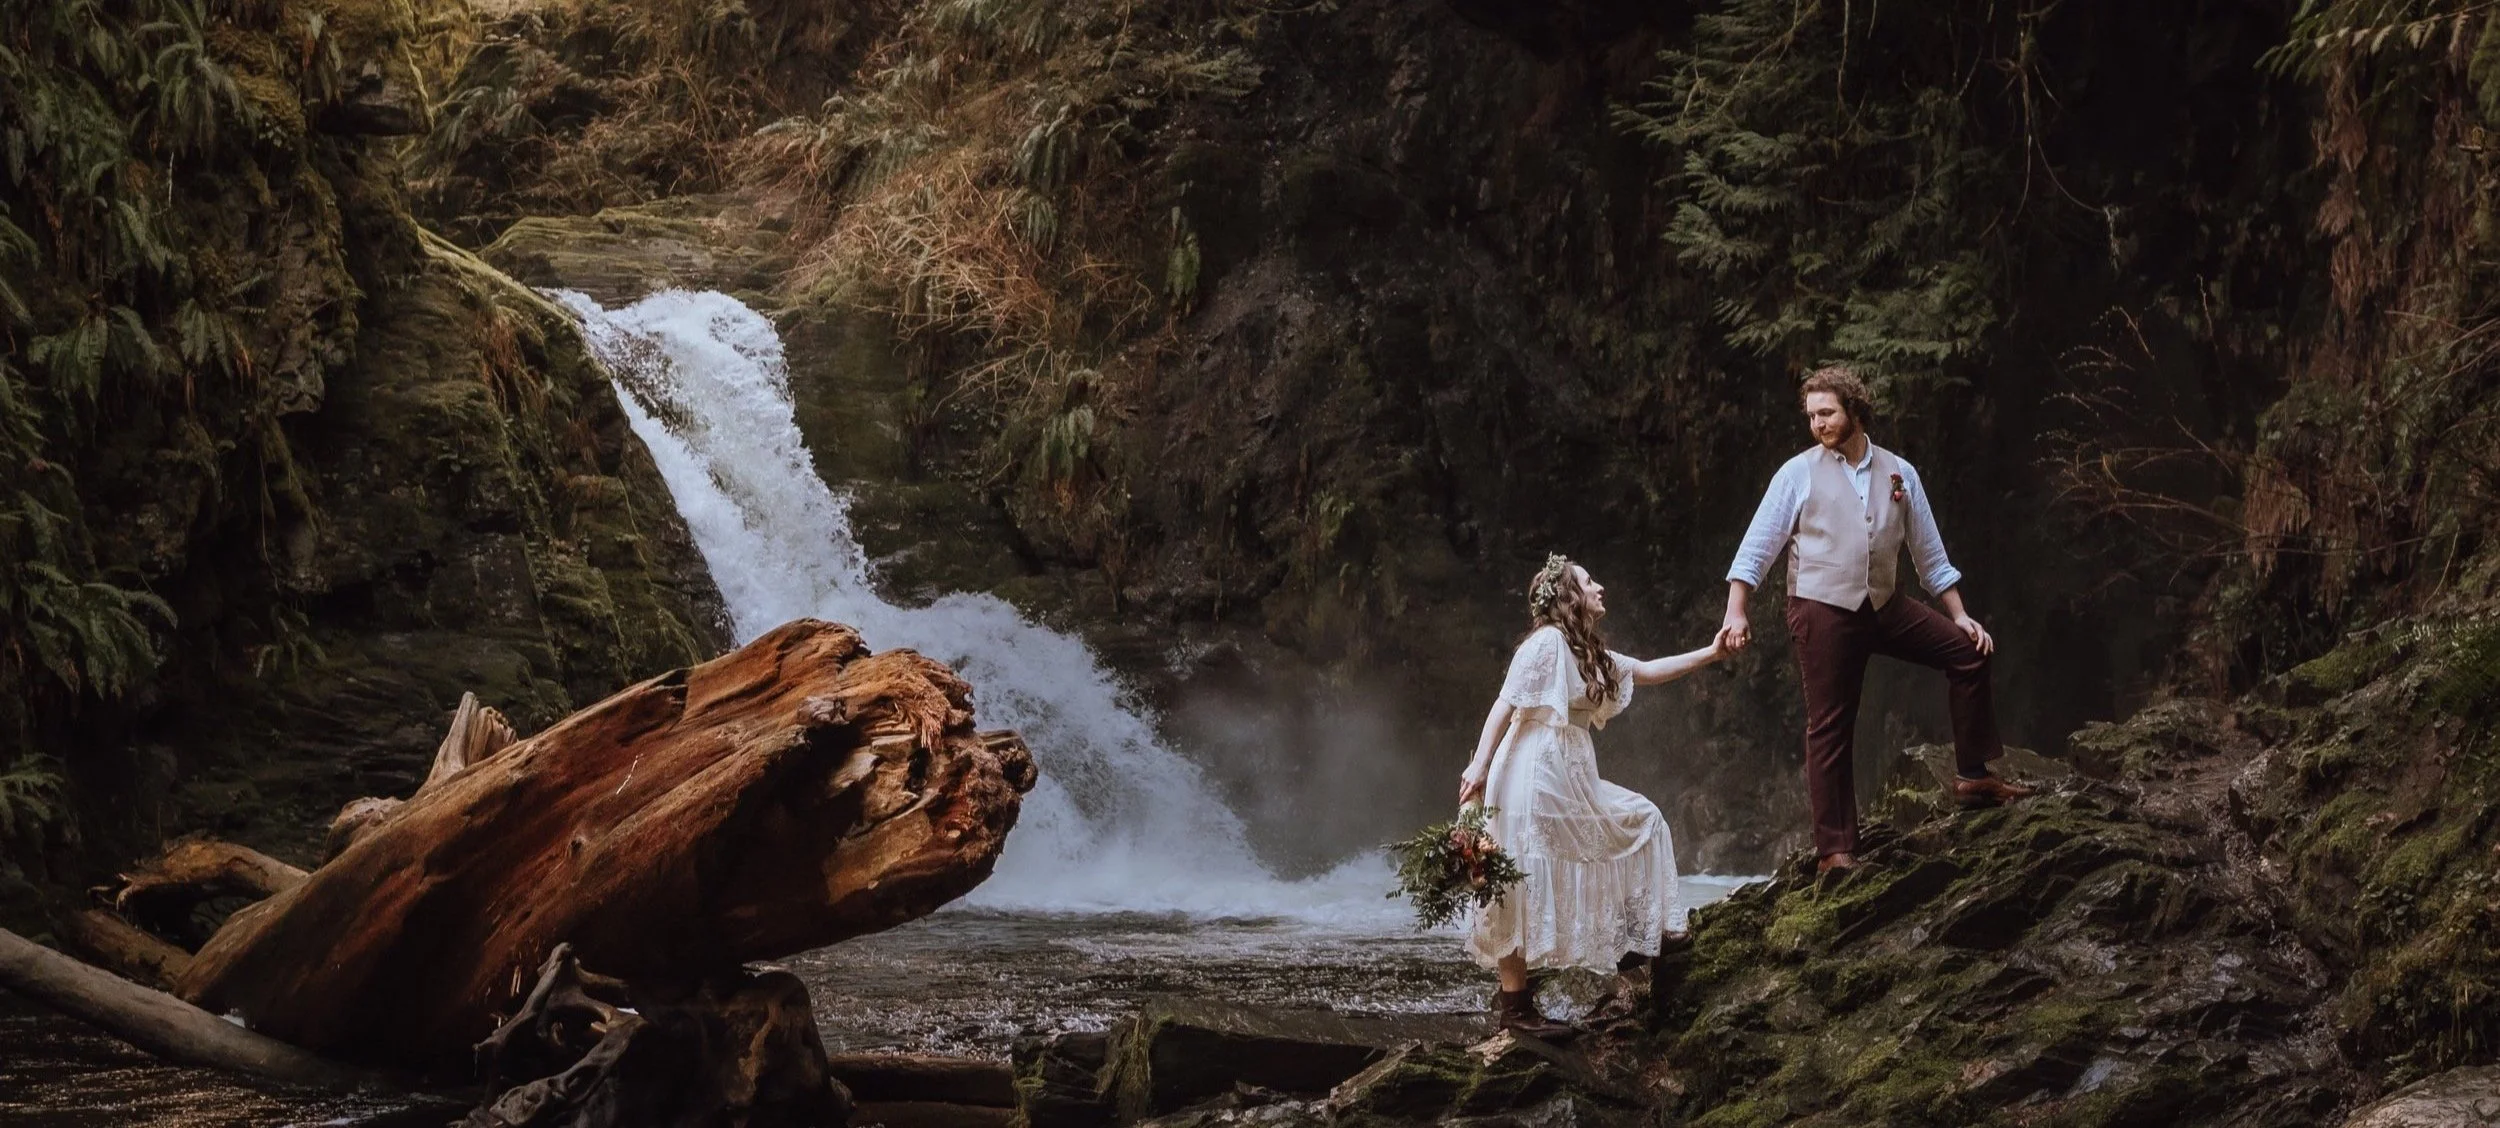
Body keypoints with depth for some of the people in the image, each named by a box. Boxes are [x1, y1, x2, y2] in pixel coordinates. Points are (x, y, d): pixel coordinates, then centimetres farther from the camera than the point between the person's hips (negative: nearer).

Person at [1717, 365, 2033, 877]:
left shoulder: (1899, 474, 8)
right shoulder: (1798, 474, -2)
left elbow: (1929, 552, 13)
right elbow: (1757, 547, -4)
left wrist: (1961, 615, 8)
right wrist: (1736, 612, -13)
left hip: (1884, 605, 4)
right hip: (1822, 610, -4)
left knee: (1968, 650, -6)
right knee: (1830, 728, -3)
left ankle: (1973, 777, 4)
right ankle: (1835, 849, 3)